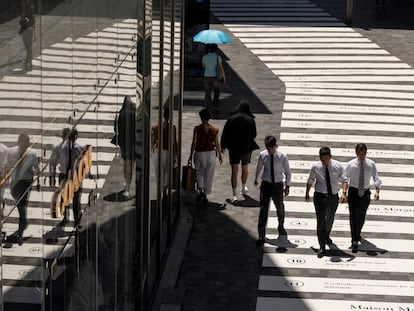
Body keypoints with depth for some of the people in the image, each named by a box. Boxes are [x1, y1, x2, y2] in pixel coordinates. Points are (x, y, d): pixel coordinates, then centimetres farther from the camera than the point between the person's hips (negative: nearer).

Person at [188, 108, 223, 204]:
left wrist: (191, 155, 1)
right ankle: (205, 196, 13)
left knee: (199, 174, 18)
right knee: (209, 175, 11)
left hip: (200, 153, -2)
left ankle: (201, 191, 0)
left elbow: (194, 143, -8)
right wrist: (220, 154, 15)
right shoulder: (215, 129, -3)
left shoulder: (197, 129, -10)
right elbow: (217, 144, 1)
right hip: (211, 153, 2)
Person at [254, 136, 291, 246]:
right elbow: (259, 168, 11)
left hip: (278, 185, 0)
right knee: (263, 210, -4)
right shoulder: (262, 155, -9)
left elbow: (288, 172, -1)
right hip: (266, 184, 0)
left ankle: (281, 227, 48)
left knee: (280, 208, 21)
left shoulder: (282, 157, -13)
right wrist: (256, 179, 25)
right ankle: (261, 236, 1)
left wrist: (287, 186, -2)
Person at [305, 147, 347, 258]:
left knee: (330, 220, 19)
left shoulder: (338, 166, -8)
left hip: (333, 197, 1)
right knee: (321, 221, -4)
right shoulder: (315, 167, -7)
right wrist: (307, 193, 13)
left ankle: (326, 236, 49)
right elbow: (310, 181, 8)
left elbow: (344, 180, -4)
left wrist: (344, 193, -19)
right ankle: (322, 247, 4)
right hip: (320, 196, -1)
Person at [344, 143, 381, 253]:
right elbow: (345, 179, 0)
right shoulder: (351, 164, -8)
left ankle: (358, 233, 43)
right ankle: (354, 241, -10)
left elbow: (376, 179, -4)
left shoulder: (371, 164, -5)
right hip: (353, 192, -2)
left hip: (365, 193, 2)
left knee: (361, 216, 18)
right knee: (353, 216, -9)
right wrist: (344, 193, -10)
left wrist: (377, 191, -19)